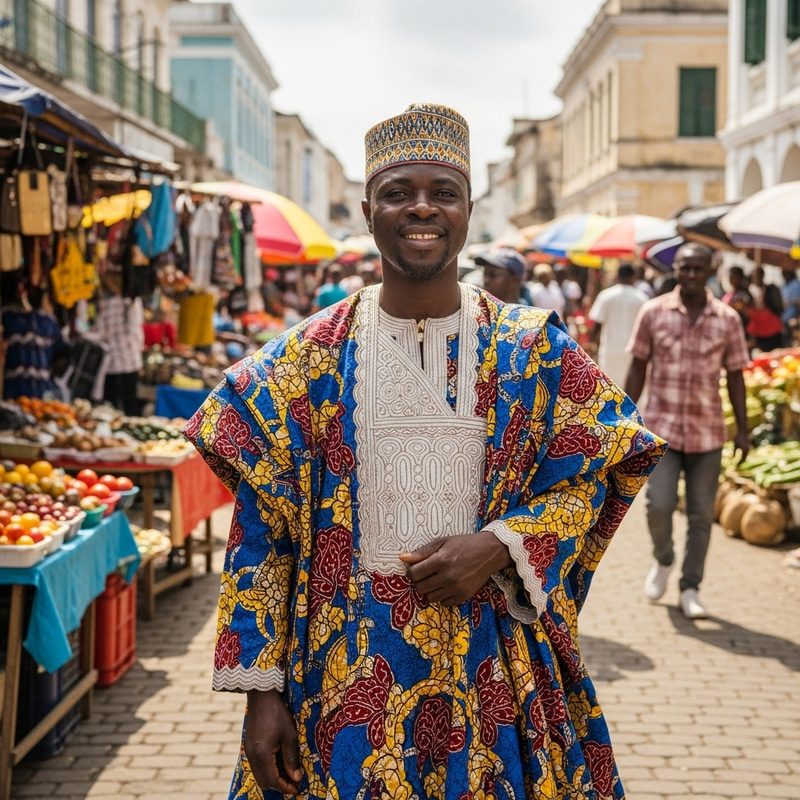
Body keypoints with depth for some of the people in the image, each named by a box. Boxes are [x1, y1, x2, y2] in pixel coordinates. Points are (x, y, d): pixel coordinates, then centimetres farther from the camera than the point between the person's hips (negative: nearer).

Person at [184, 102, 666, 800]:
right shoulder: (308, 357, -1)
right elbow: (262, 532, -1)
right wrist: (263, 690, -6)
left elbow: (585, 481, 4)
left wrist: (498, 546, -15)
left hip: (493, 661, 1)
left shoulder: (535, 350, 0)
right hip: (346, 665, 0)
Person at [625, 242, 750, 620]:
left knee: (701, 515, 5)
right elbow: (638, 368, 4)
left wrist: (743, 429, 4)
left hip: (708, 432, 1)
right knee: (659, 504, -10)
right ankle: (663, 560, 20)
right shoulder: (653, 312, 0)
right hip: (661, 428, -1)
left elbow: (735, 376, 6)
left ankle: (690, 589, 18)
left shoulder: (728, 320, 1)